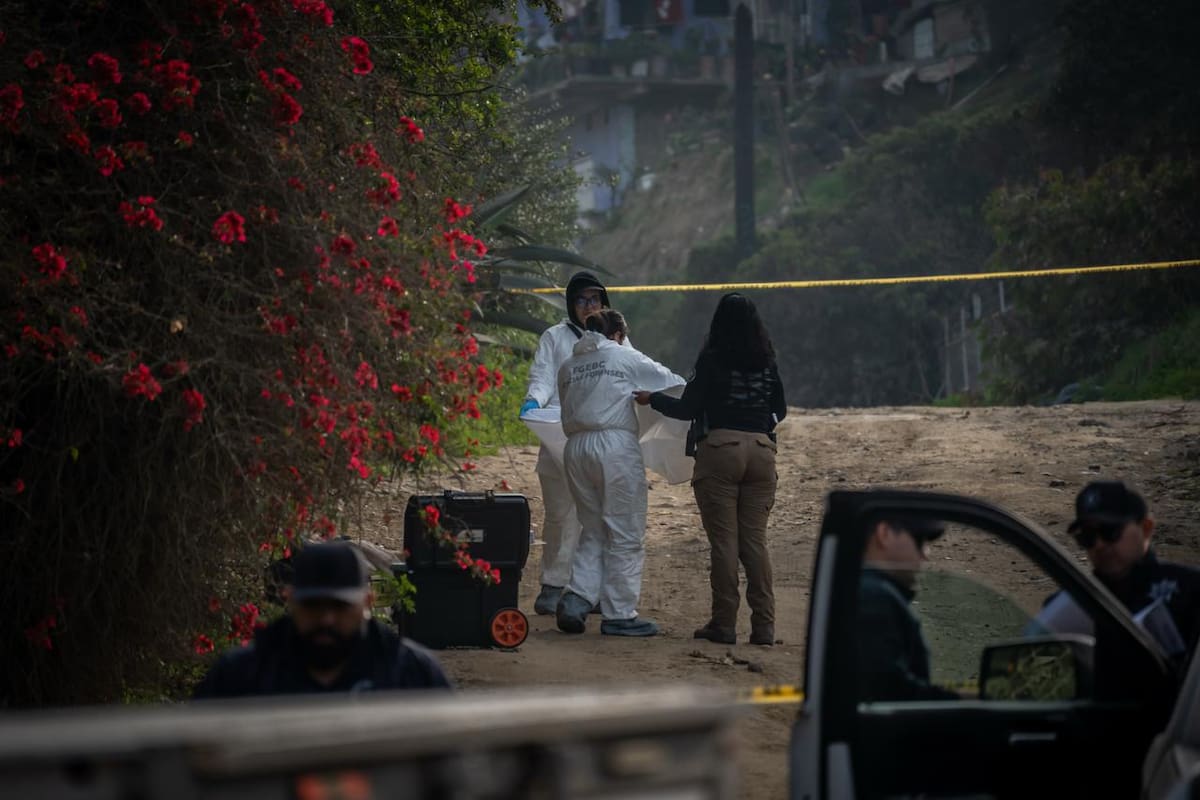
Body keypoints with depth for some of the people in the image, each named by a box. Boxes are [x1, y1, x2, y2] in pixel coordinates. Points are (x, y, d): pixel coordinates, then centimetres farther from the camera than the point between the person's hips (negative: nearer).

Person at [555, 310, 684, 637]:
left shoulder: (568, 367, 16)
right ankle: (619, 613, 2)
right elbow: (669, 381, 9)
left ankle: (575, 599, -2)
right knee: (625, 534, 2)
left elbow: (568, 414, 14)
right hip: (615, 443, -5)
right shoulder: (624, 357, 3)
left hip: (576, 447, 5)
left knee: (593, 532, 15)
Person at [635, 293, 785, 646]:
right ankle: (764, 625, 2)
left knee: (723, 540, 0)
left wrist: (653, 399, 11)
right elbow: (779, 409, 17)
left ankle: (724, 623, 1)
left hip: (719, 448, -4)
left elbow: (688, 408, -5)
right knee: (755, 540, 7)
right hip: (761, 451, 4)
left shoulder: (712, 360, -6)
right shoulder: (766, 362, 7)